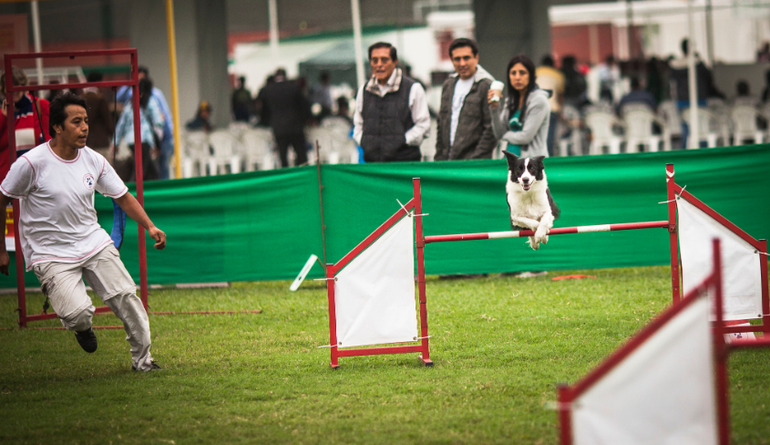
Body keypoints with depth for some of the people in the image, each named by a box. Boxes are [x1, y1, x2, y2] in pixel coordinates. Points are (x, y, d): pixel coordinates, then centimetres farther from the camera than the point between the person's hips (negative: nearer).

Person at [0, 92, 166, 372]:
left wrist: (150, 227, -4)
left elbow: (123, 197, 11)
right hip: (51, 254, -5)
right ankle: (81, 327, 17)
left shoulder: (94, 161, -1)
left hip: (94, 243, 5)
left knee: (126, 296, -6)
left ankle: (142, 360, 14)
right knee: (79, 312, -22)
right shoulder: (31, 163, -15)